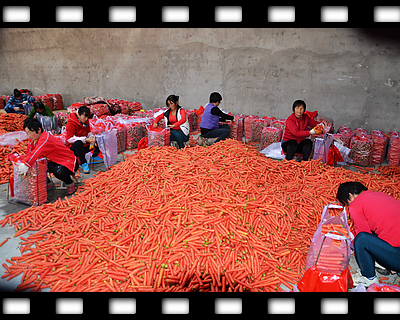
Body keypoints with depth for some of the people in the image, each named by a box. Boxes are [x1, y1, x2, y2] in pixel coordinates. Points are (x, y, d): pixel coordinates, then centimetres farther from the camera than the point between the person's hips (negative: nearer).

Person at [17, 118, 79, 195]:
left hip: (69, 161, -9)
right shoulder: (34, 138, 4)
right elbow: (29, 153, 4)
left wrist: (26, 164, -44)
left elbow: (36, 153, -38)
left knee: (58, 171, -36)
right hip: (55, 161, 9)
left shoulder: (45, 138, -26)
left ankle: (70, 183, -4)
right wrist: (23, 162, -11)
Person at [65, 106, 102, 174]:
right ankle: (83, 163, -27)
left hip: (85, 145, 7)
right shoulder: (71, 123, -18)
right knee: (78, 143, -42)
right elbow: (70, 138, -25)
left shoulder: (86, 121, 3)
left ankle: (94, 157, 8)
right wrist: (86, 139, -31)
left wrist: (92, 137, -10)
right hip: (73, 147, -7)